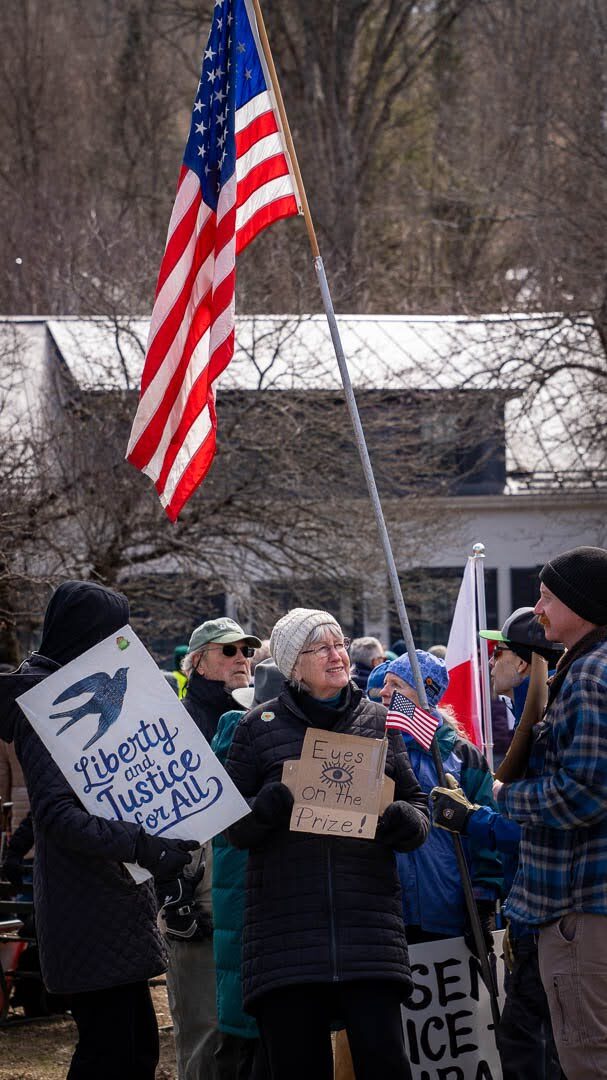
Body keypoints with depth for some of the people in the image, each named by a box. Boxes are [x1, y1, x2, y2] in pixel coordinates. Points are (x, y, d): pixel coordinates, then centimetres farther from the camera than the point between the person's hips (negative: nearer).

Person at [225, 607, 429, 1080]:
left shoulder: (378, 720, 14)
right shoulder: (259, 726, 9)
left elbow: (418, 806, 16)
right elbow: (232, 824, 8)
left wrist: (402, 821, -8)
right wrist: (268, 806, -14)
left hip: (367, 916, 1)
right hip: (288, 927, -1)